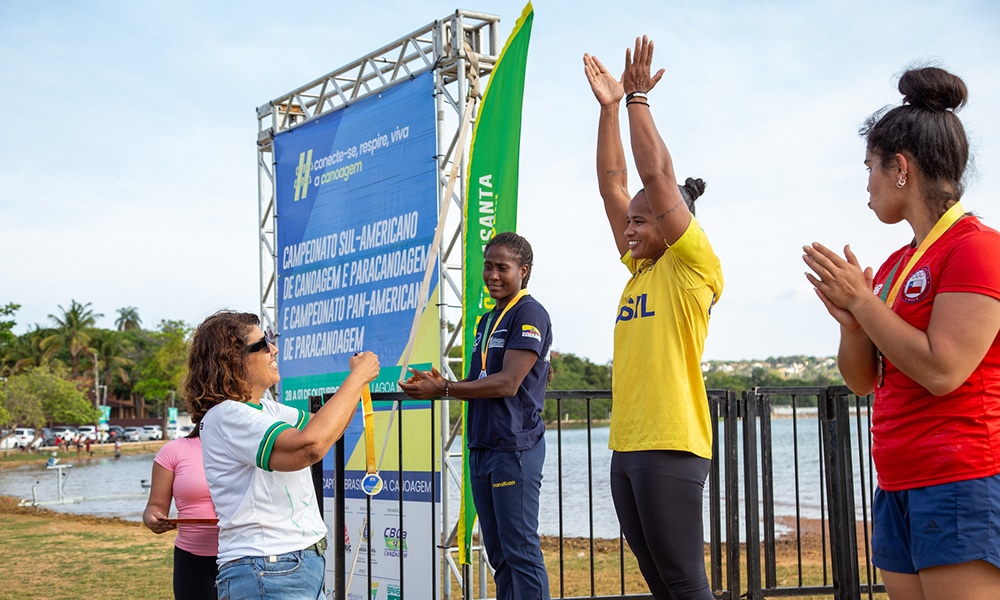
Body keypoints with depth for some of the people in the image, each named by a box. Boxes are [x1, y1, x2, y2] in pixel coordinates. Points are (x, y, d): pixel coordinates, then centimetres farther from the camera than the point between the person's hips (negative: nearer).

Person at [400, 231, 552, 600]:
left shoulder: (530, 314, -9)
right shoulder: (487, 321, 20)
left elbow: (508, 383, -17)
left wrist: (443, 389, -15)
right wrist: (442, 385, 0)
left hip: (514, 448, -9)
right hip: (481, 446, 9)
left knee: (521, 549, -7)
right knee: (498, 552, 12)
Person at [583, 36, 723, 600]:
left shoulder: (694, 267, -5)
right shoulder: (640, 268, 15)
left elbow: (657, 174, -12)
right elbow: (613, 183, 14)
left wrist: (639, 97, -8)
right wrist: (609, 107, 11)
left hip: (671, 446, -8)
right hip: (627, 446, 8)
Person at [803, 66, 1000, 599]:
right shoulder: (894, 265, 15)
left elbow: (942, 371, -20)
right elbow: (863, 381, 17)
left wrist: (862, 300, -13)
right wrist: (850, 321, -2)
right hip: (899, 487, 8)